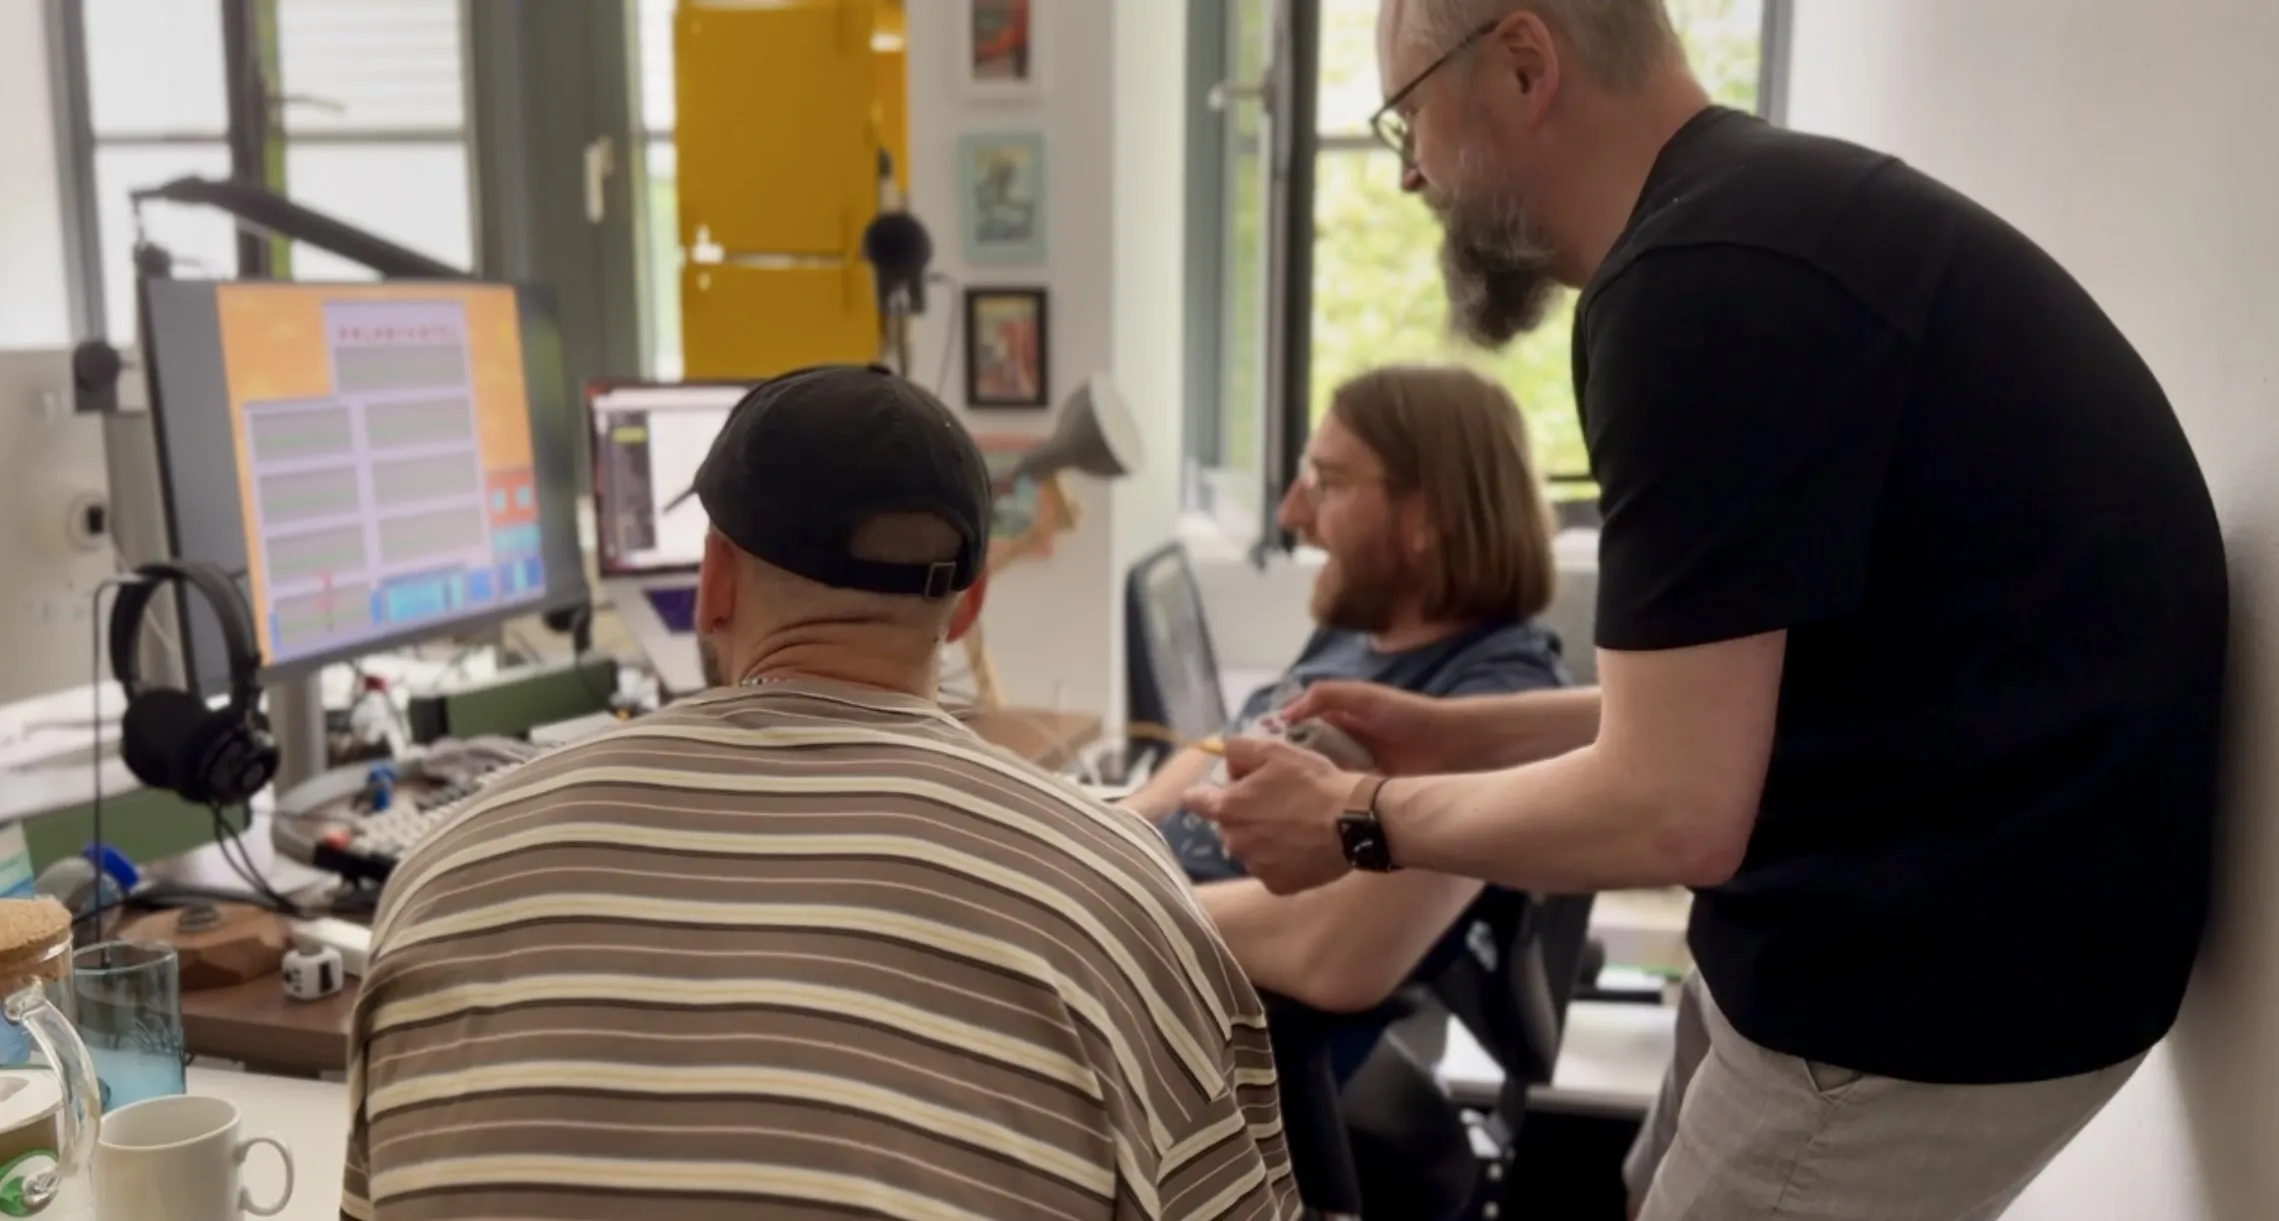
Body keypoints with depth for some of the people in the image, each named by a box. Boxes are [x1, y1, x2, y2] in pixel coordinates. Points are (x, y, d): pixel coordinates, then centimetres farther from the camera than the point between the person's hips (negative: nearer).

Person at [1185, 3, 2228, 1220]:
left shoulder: (1704, 278, -23)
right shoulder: (1758, 215, 9)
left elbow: (1672, 807, -23)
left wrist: (1361, 818, -8)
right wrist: (1462, 734, 12)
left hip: (1934, 967, -9)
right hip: (1908, 915, 9)